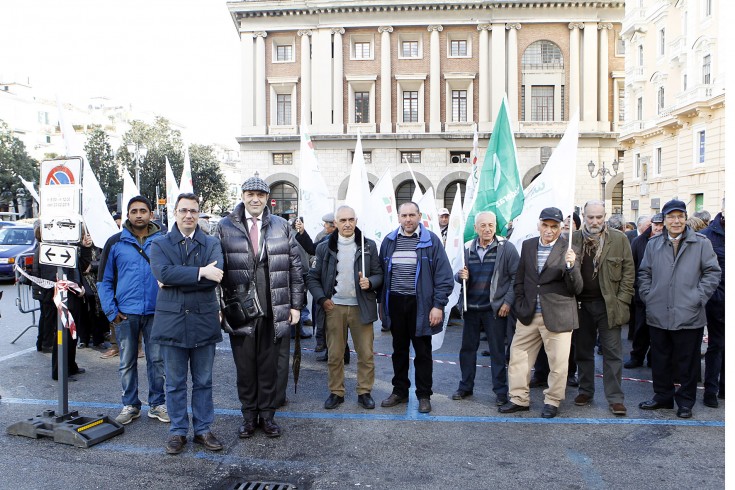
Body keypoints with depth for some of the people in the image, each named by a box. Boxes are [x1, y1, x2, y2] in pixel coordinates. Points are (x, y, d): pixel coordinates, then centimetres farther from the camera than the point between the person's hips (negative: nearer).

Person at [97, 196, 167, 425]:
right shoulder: (115, 243, 3)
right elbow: (104, 279, 6)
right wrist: (110, 310, -2)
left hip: (155, 312, 0)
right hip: (125, 313, 1)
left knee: (157, 360, 8)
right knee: (127, 362, 11)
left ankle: (157, 404, 21)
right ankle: (130, 405, 25)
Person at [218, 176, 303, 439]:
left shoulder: (281, 226, 6)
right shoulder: (225, 227, 3)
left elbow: (295, 267, 6)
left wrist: (295, 305, 2)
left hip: (274, 310, 1)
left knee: (269, 365, 10)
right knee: (245, 366, 10)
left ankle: (267, 414, 25)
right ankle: (249, 415, 27)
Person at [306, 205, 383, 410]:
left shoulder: (369, 246, 2)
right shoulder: (324, 247, 3)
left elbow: (379, 274, 6)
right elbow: (312, 277, 6)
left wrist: (370, 282, -15)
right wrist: (321, 299, -6)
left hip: (361, 307, 0)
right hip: (334, 307, 1)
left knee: (366, 354, 5)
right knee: (334, 354, 8)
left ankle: (364, 392, 20)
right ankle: (336, 392, 22)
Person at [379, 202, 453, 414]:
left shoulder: (431, 241, -5)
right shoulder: (389, 241, 6)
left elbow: (444, 276, -8)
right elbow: (381, 273, 10)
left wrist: (438, 305, -12)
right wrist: (381, 302, 8)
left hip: (420, 304, -3)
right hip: (395, 303, 4)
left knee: (422, 352, 7)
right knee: (399, 350, 15)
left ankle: (424, 395, 20)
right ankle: (399, 391, 29)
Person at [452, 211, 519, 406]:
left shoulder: (506, 247, -6)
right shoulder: (467, 248, 5)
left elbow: (516, 277, -6)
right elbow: (458, 275, 14)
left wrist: (508, 302, -12)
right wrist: (461, 276, -9)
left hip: (495, 308, -4)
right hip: (471, 307, 4)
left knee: (497, 350, 4)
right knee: (467, 348, 12)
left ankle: (501, 390, 17)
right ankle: (466, 386, 25)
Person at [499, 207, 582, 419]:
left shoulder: (569, 249, -6)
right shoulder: (528, 245, 7)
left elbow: (577, 288, -10)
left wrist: (571, 266, -27)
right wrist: (520, 305, 5)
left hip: (557, 316, -4)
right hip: (528, 315, 4)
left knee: (558, 363, 5)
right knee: (518, 356, 10)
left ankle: (552, 401, 24)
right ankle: (519, 399, 24)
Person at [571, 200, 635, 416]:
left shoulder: (619, 239, 0)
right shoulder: (574, 239, 3)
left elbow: (629, 271, 0)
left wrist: (622, 300, -6)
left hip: (609, 304, -2)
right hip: (581, 304, 2)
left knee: (612, 353, 3)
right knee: (583, 351, 12)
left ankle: (615, 398, 12)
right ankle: (585, 391, 26)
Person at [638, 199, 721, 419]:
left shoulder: (701, 243, -1)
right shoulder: (653, 244, 9)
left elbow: (713, 273, -2)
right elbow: (644, 273, 12)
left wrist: (697, 298, -9)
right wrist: (648, 297, 2)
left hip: (689, 315, -3)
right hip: (658, 315, 3)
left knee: (687, 361, 8)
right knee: (660, 360, 14)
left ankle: (685, 401, 24)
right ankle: (662, 396, 29)